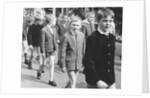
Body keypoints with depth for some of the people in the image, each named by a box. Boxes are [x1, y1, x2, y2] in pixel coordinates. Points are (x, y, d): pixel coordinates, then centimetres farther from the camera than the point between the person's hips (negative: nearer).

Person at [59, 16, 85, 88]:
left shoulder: (82, 35, 1)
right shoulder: (66, 36, -12)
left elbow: (83, 50, 10)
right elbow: (63, 51, -9)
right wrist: (63, 65, -9)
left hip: (78, 63, 5)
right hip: (69, 62, -5)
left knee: (72, 81, 15)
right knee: (73, 81, -7)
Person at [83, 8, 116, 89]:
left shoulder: (112, 38, 8)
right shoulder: (92, 38, -12)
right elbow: (88, 62, -15)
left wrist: (112, 78, 12)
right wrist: (97, 80, -21)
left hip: (111, 82, 6)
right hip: (95, 82, -6)